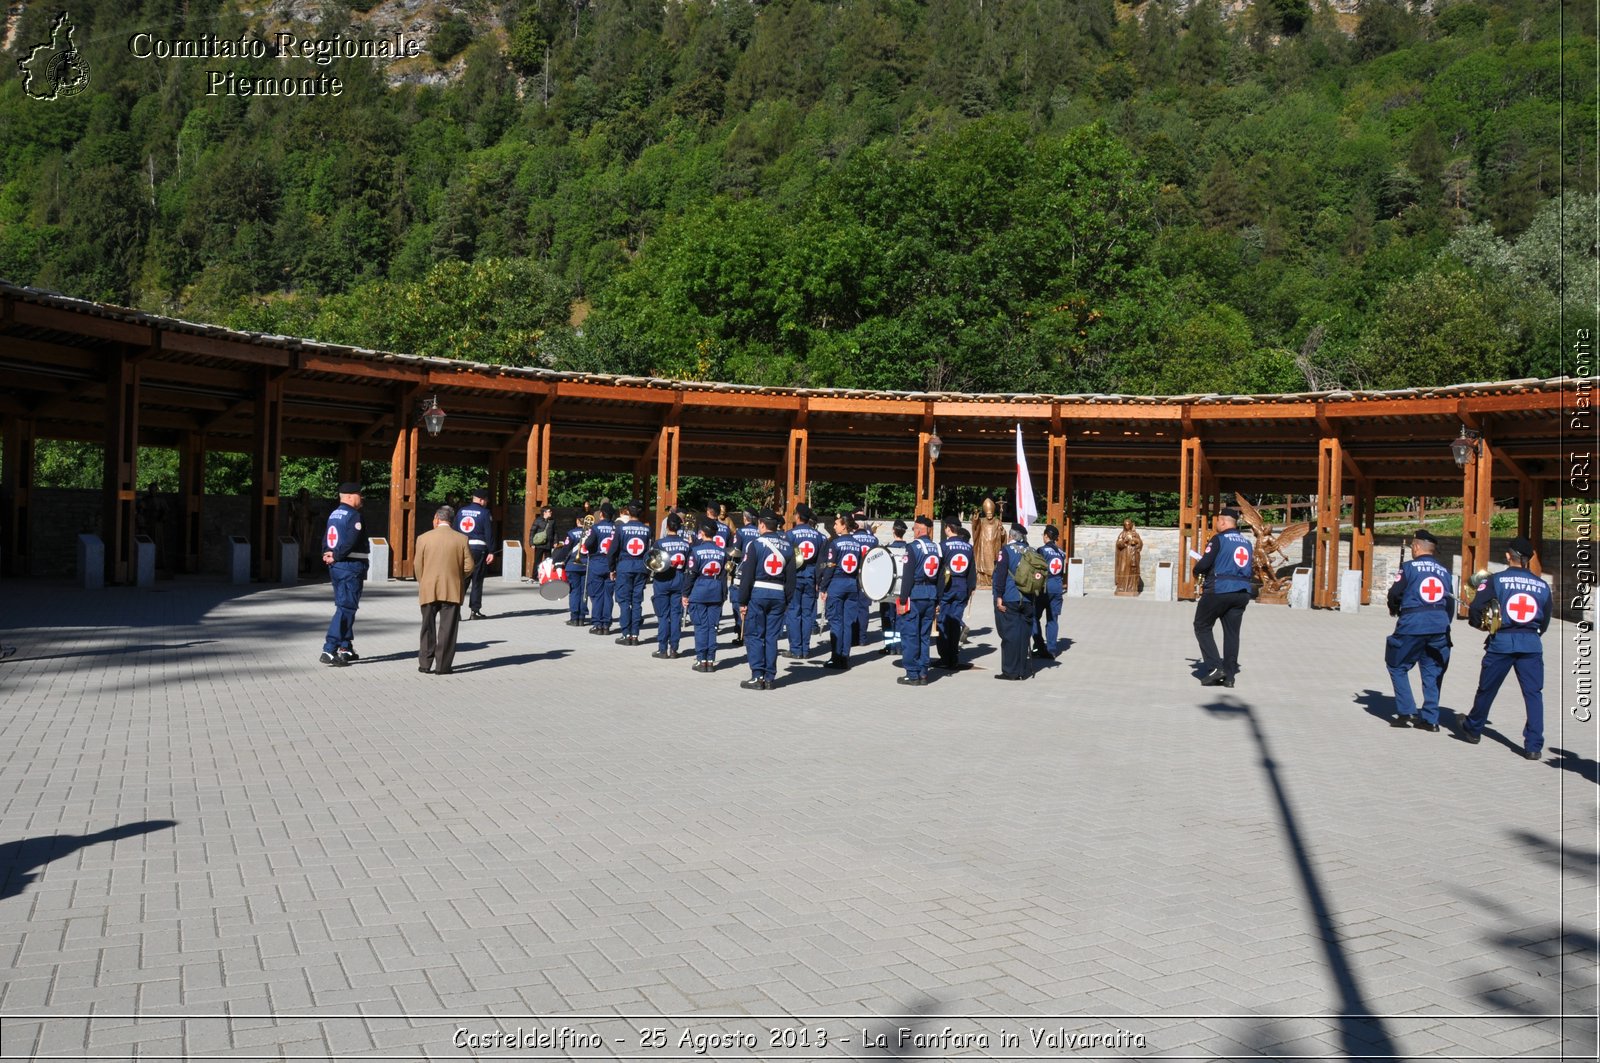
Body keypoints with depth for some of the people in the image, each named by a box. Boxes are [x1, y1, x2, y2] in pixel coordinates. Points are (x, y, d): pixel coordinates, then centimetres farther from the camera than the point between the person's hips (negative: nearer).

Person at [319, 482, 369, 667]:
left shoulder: (333, 514, 14)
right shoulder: (354, 515, -14)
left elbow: (326, 538, 12)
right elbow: (350, 542, -21)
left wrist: (328, 554, -2)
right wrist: (335, 557, -11)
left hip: (336, 567, 9)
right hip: (351, 567, -9)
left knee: (343, 606, 17)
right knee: (346, 608, -8)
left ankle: (346, 648, 25)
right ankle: (329, 651, -13)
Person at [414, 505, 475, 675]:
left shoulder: (423, 538, -3)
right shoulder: (462, 539, -3)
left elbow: (418, 566, 0)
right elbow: (469, 566, -4)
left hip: (428, 591, 1)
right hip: (452, 591, -1)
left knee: (428, 628, 13)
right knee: (447, 629, 4)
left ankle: (425, 664, 15)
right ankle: (442, 666, 3)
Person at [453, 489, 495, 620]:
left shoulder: (461, 511, 10)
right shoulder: (484, 513, -5)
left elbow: (455, 531, 10)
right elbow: (489, 534, -8)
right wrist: (491, 552, -7)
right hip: (479, 548, -4)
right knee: (477, 581, 2)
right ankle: (475, 611, 4)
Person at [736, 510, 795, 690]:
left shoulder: (756, 544, -7)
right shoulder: (787, 546, 8)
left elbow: (747, 575, -9)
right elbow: (791, 577, 9)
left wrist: (743, 601, -5)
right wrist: (787, 601, 16)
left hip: (757, 593, -4)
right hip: (778, 595, 4)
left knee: (754, 636, 3)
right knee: (772, 637, 9)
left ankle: (757, 677, 0)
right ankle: (770, 678, 10)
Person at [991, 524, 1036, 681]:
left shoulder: (1006, 550, -7)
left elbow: (1000, 573, -15)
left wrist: (999, 596, -12)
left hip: (1009, 601, -5)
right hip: (1027, 600, 5)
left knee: (1009, 635, 0)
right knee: (1023, 635, 10)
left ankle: (1010, 672, 1)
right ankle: (1022, 670, 15)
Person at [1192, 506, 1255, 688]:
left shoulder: (1219, 539, -8)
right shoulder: (1248, 542, 12)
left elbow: (1204, 564, -14)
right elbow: (1252, 570, 16)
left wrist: (1196, 569, 7)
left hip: (1219, 591, -6)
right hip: (1242, 592, 6)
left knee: (1202, 626, 6)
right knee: (1232, 633, 9)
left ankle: (1215, 667, -5)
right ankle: (1229, 676, 10)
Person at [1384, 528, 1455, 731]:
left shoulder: (1409, 567, -3)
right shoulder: (1444, 572, 13)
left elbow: (1394, 594, -5)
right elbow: (1450, 602, 15)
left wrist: (1394, 609, 16)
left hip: (1413, 623, -5)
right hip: (1440, 624, 5)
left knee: (1397, 666, 10)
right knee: (1432, 672, 12)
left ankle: (1406, 711, 2)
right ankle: (1430, 718, 12)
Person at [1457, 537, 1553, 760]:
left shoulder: (1496, 580, -5)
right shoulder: (1542, 586, 6)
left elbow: (1475, 609, -11)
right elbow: (1545, 622, 13)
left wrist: (1481, 625, 9)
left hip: (1502, 642, -2)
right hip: (1531, 644, 2)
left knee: (1487, 689, 13)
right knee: (1533, 694, 4)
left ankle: (1472, 730, 31)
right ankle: (1534, 746, -1)